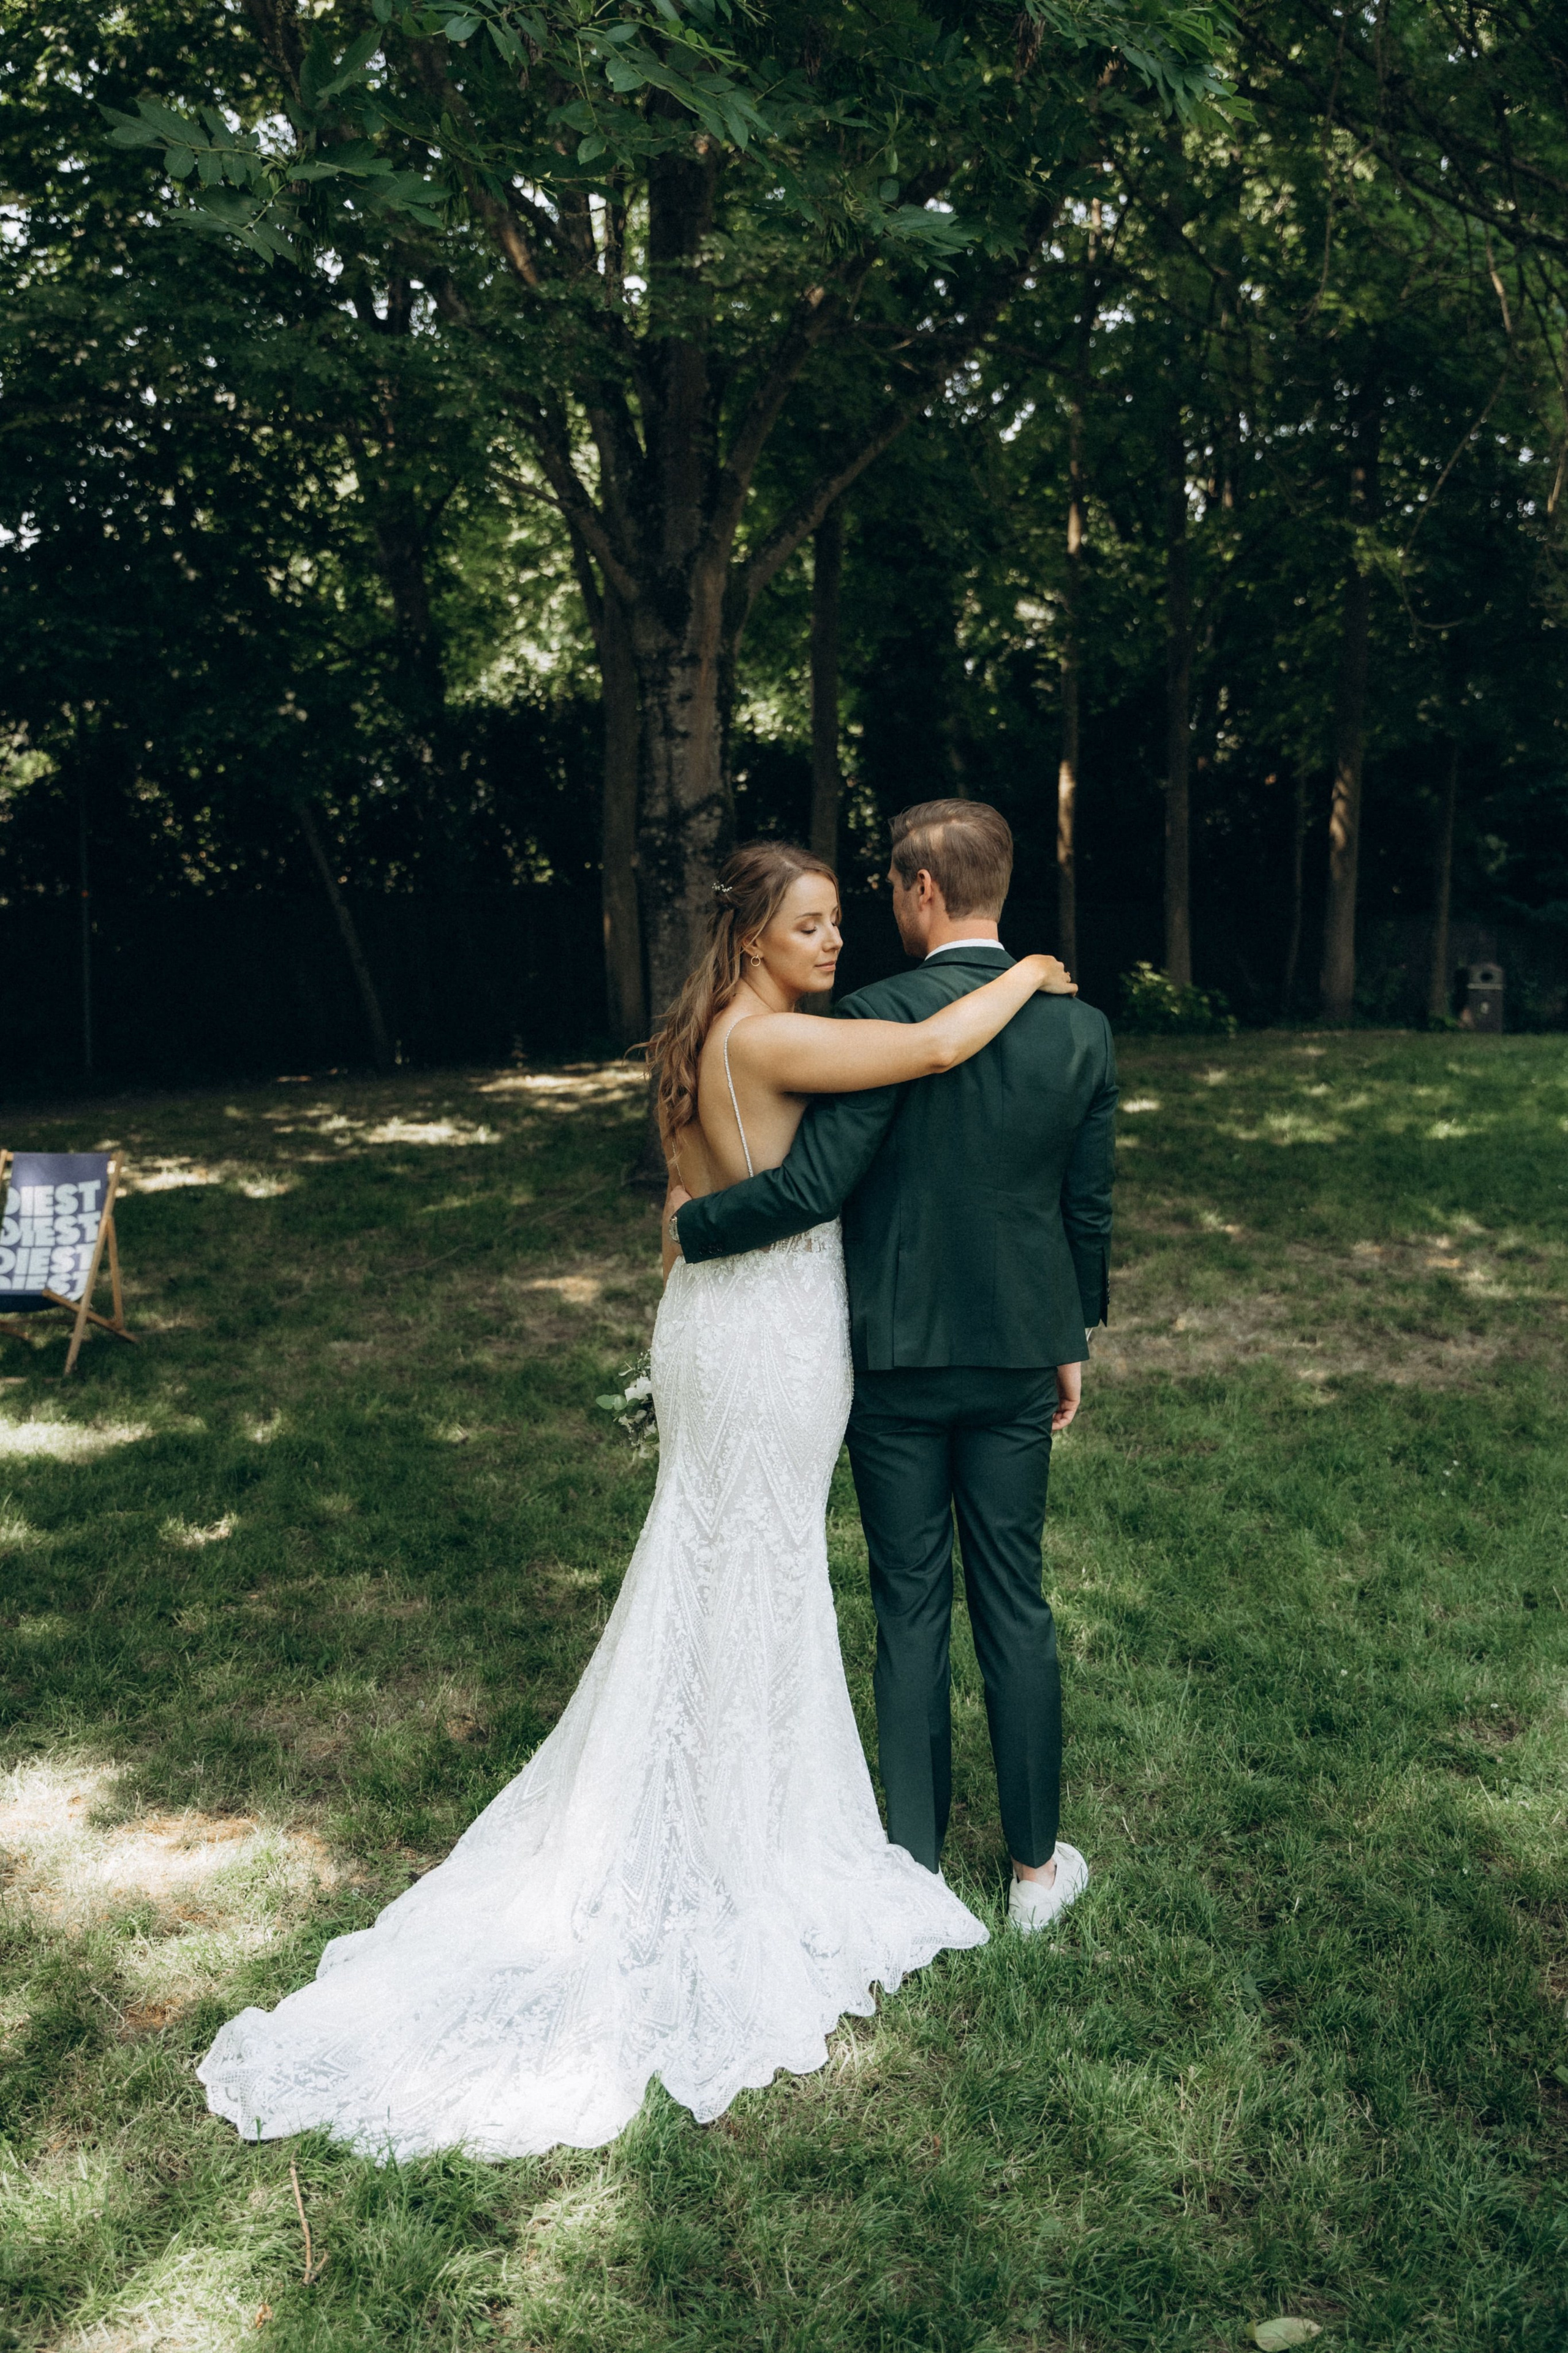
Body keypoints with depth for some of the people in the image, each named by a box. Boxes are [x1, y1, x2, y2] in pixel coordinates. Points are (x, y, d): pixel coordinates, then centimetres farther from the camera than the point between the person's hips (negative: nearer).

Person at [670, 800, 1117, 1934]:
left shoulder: (880, 1018, -18)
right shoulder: (1081, 1028, -3)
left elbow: (814, 1185, -23)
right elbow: (1088, 1209, 4)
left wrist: (692, 1224, -6)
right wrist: (1072, 1340, 17)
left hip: (897, 1360, -3)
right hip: (1017, 1359, 3)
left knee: (912, 1608, 9)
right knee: (1016, 1602, 14)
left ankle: (918, 1865, 23)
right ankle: (1038, 1864, 26)